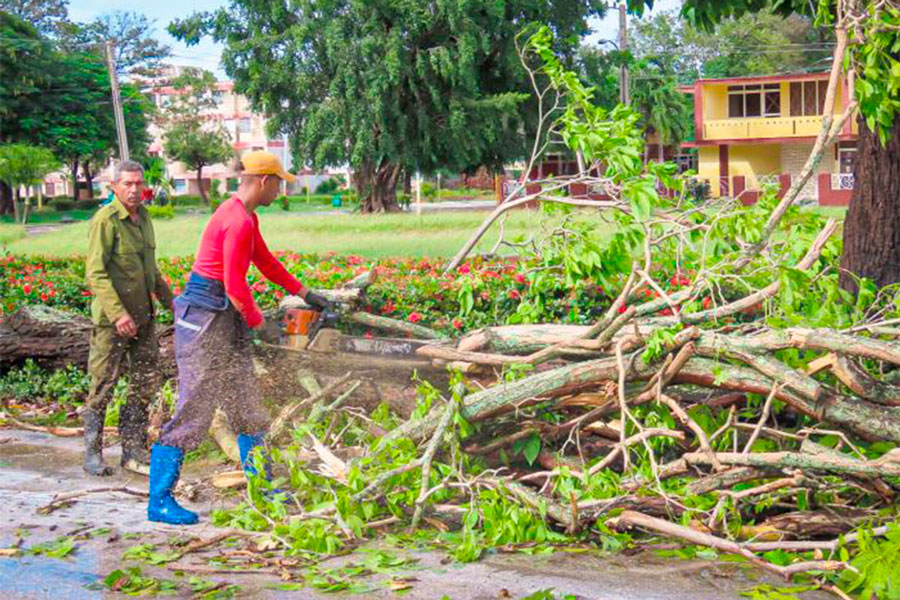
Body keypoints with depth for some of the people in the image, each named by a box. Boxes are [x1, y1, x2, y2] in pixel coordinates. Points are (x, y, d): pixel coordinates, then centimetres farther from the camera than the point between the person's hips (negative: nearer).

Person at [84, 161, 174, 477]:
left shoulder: (143, 217, 11)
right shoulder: (105, 220, -14)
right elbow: (95, 273, -20)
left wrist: (169, 299, 23)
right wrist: (118, 313, -26)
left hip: (143, 316, 8)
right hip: (111, 319, -8)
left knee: (146, 383, 9)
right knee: (103, 385, 1)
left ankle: (134, 450, 18)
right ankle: (92, 452, 12)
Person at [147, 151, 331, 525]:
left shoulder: (245, 216, 12)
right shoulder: (238, 223, -21)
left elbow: (265, 261, 26)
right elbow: (235, 287, -22)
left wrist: (303, 293, 30)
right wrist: (259, 324, -7)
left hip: (226, 318, 10)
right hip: (205, 316, -10)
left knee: (247, 405, 15)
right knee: (194, 408, -6)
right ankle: (159, 502, 1)